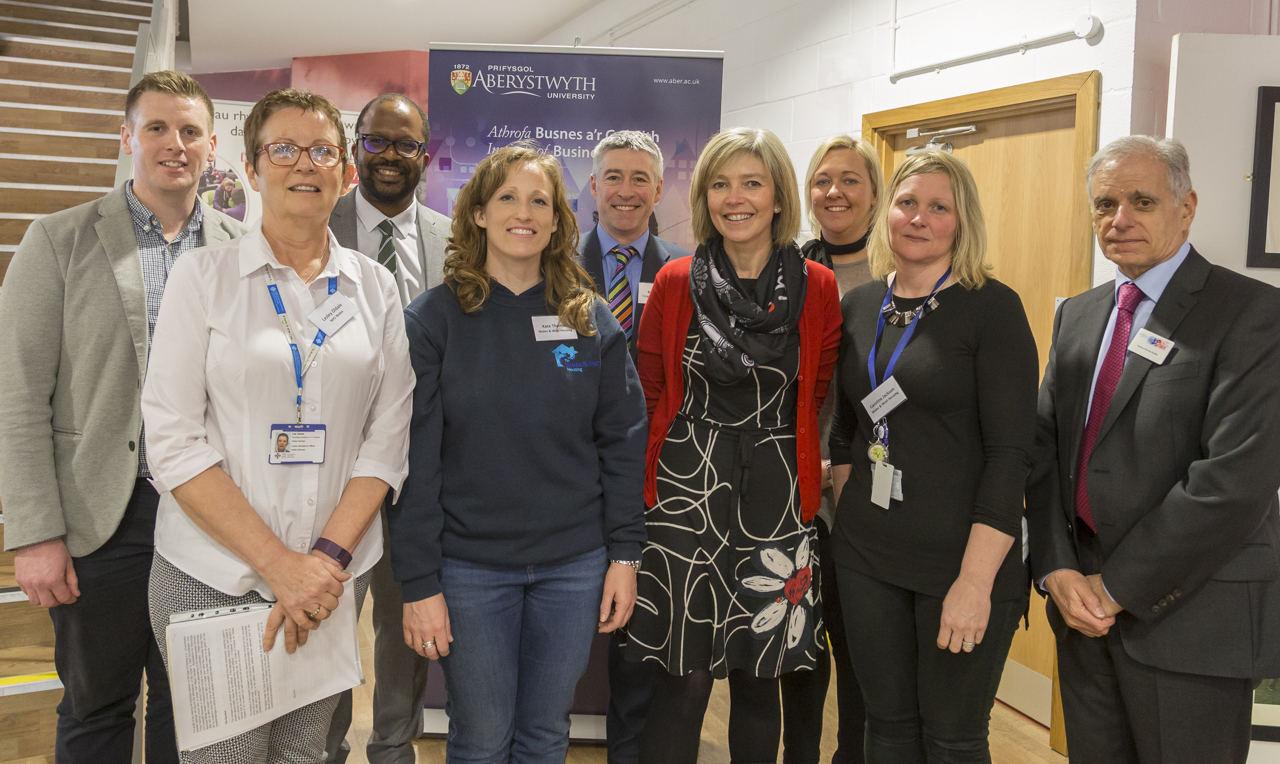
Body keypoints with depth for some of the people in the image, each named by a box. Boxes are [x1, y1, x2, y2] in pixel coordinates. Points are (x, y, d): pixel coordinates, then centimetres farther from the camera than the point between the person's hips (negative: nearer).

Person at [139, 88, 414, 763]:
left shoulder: (374, 287, 5)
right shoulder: (204, 275, -2)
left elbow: (388, 437, 2)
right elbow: (172, 441, -8)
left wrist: (327, 557, -11)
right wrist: (278, 564, -15)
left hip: (335, 574, 2)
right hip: (214, 573, -2)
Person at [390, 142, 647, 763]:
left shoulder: (592, 320, 3)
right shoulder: (433, 318, -5)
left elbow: (622, 440, 4)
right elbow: (415, 460, -7)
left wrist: (624, 553, -1)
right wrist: (418, 583, -9)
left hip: (574, 565, 2)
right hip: (470, 566, -2)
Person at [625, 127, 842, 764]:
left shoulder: (816, 287, 1)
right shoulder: (676, 282, 1)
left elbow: (817, 395, 11)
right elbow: (650, 394, 8)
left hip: (776, 497, 1)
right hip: (686, 495, -1)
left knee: (759, 676, 11)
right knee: (685, 678, -1)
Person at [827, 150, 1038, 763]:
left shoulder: (993, 308, -10)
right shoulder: (859, 306, 7)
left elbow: (1011, 452, -14)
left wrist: (976, 580, -19)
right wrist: (848, 516, 8)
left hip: (960, 558, -5)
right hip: (867, 557, 5)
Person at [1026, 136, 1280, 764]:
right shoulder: (1076, 315, 11)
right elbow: (1044, 446, 7)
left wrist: (1119, 587, -15)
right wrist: (1056, 570, -7)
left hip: (1191, 614, -5)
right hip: (1081, 600, 6)